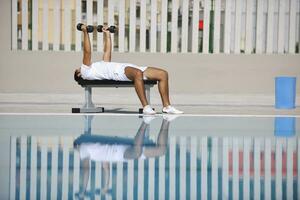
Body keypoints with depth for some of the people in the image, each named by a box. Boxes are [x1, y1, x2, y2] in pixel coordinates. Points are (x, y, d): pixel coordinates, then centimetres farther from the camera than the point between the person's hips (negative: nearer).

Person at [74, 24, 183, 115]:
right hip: (119, 71, -9)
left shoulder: (98, 68, 38)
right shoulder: (86, 72, 14)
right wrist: (85, 33, 5)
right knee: (138, 74, -43)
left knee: (163, 74, -8)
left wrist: (107, 34, 43)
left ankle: (166, 106, -10)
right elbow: (87, 53, 4)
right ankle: (145, 107, -40)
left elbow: (107, 52, 41)